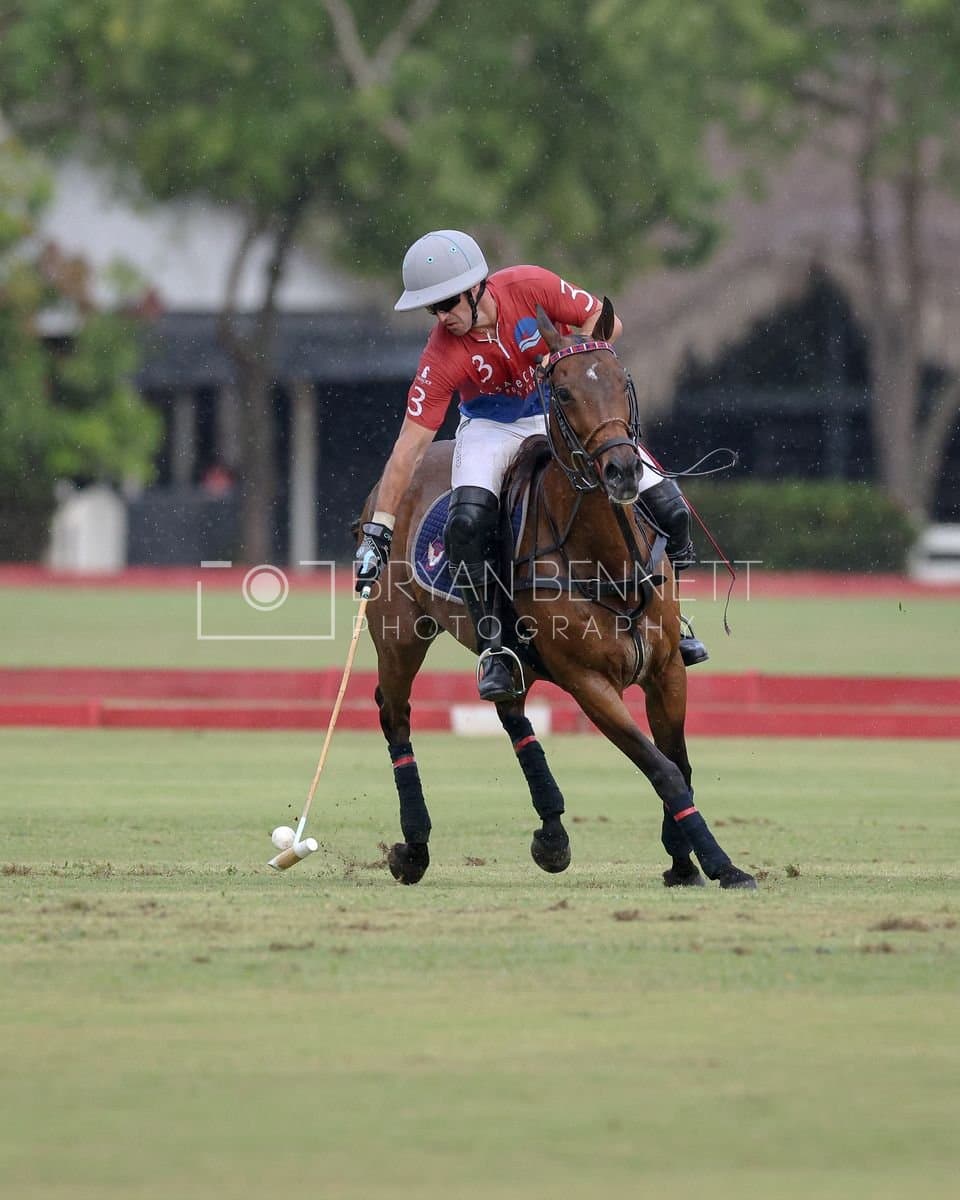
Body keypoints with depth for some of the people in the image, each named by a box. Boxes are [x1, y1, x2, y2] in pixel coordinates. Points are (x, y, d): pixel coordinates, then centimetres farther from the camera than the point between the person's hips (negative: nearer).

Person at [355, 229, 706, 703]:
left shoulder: (532, 287, -25)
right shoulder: (440, 357, -26)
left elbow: (605, 322, -11)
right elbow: (409, 446, -26)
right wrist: (377, 530, -31)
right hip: (493, 427, -1)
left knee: (667, 506, -11)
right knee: (467, 522, -31)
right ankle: (494, 647, -19)